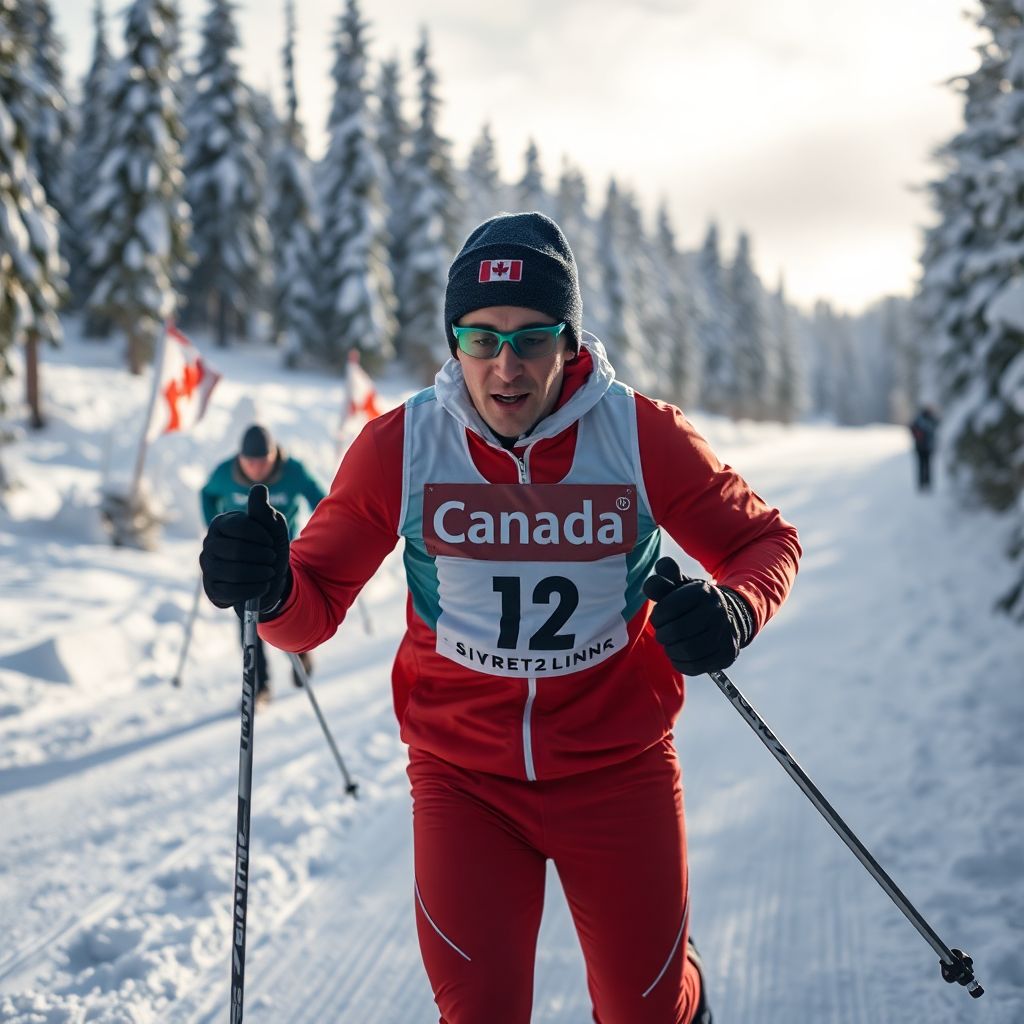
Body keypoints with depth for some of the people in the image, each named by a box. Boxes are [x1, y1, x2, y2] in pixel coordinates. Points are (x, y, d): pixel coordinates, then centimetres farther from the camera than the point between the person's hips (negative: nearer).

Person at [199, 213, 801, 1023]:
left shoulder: (645, 438, -14)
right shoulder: (399, 447, -13)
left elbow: (764, 541, -2)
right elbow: (315, 608, -5)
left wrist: (734, 611, -25)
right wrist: (269, 588, -30)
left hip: (617, 770, 0)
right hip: (463, 778, 0)